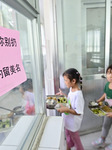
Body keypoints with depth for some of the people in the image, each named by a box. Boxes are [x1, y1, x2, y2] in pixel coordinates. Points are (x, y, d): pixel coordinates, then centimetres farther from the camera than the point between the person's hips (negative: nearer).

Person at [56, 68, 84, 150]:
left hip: (73, 121, -8)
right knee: (68, 134, 31)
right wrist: (63, 95, 0)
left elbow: (78, 112, -29)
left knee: (75, 138, 18)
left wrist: (66, 109, -35)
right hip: (68, 119, 8)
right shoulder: (71, 89, -7)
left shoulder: (78, 94, -34)